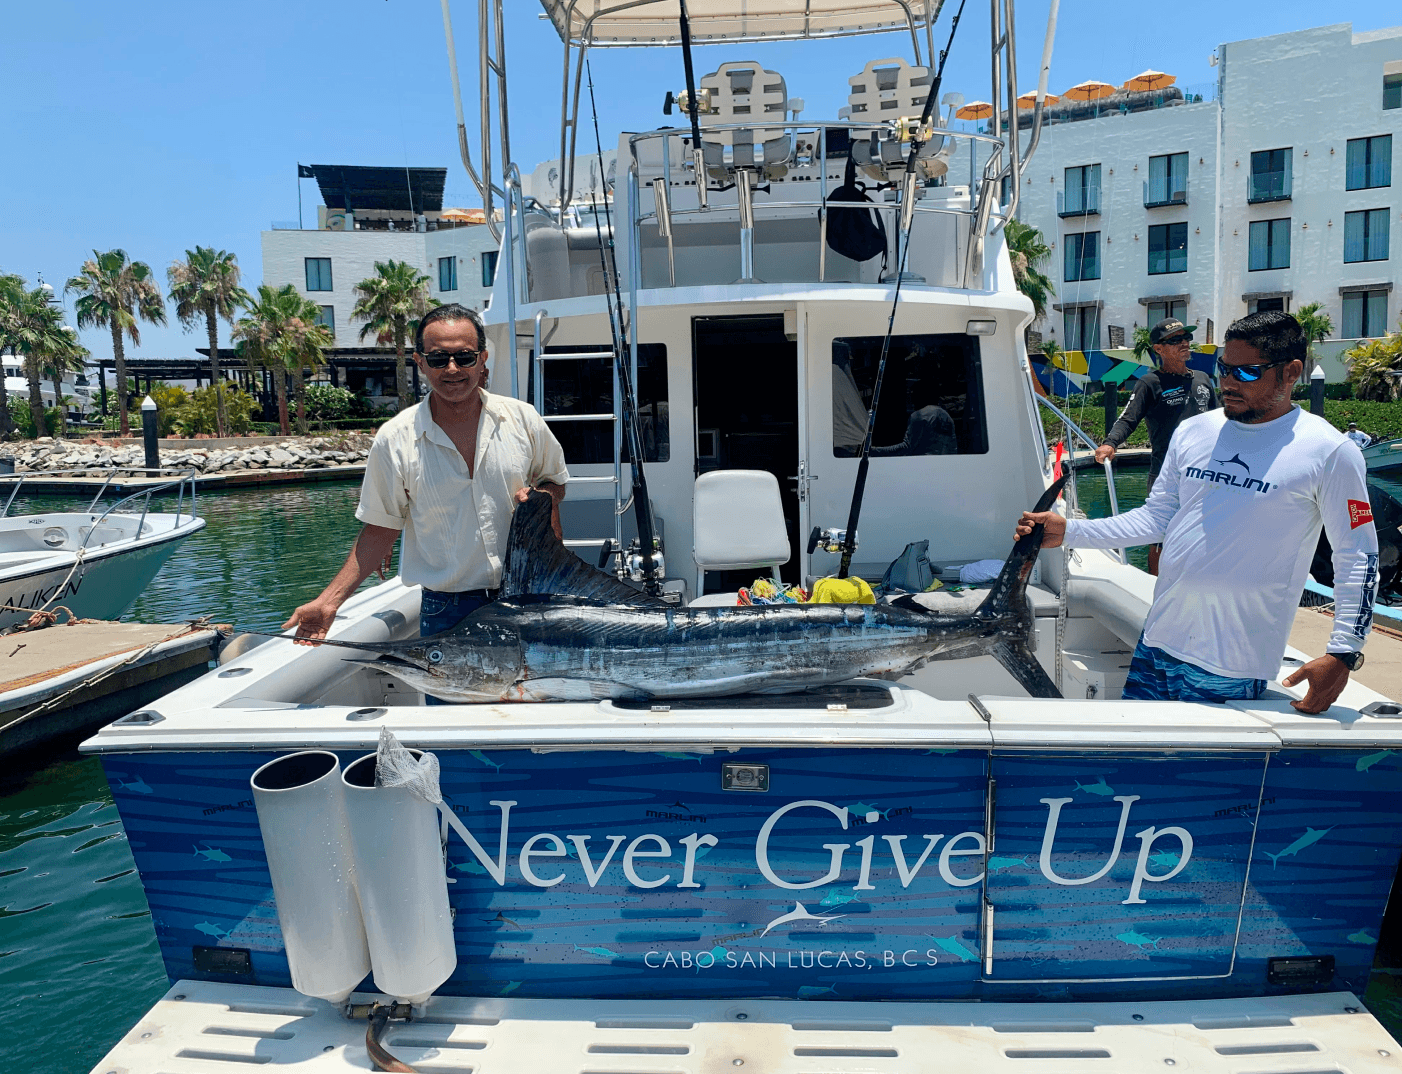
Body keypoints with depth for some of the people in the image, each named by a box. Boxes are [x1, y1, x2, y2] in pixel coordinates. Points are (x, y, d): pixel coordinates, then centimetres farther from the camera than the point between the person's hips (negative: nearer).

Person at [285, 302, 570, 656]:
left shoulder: (523, 419, 0)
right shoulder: (394, 440, -5)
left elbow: (555, 482, 15)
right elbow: (380, 529, 2)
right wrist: (329, 601, -5)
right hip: (446, 612, -1)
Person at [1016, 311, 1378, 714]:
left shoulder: (1329, 452, -7)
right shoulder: (1192, 432, 7)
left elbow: (1358, 558, -4)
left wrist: (1343, 653, -12)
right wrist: (1070, 532, 2)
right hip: (1157, 643, 5)